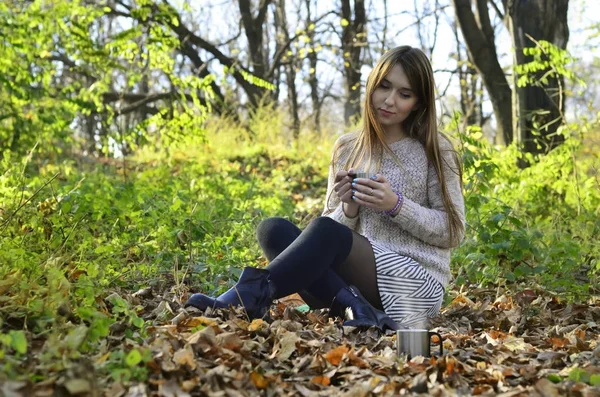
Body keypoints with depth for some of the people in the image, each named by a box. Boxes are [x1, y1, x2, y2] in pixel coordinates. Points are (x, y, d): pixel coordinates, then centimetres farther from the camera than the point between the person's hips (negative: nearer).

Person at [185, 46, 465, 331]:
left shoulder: (434, 150, 3)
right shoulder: (347, 148, 13)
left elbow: (453, 232, -1)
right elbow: (335, 222, 13)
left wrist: (396, 205, -15)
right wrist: (348, 208, -11)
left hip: (417, 281, -4)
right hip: (358, 278, 5)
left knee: (326, 231, -32)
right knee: (273, 229, -21)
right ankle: (354, 306, -36)